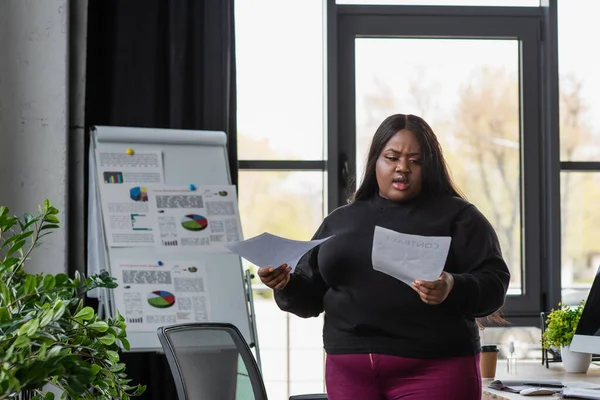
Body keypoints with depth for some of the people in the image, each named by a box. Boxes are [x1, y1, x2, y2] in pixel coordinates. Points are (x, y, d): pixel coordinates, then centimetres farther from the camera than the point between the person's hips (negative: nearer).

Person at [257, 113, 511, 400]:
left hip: (433, 369, -4)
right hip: (349, 370, 4)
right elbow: (310, 297, 17)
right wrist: (286, 285, -5)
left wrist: (453, 289, -24)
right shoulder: (340, 220, 16)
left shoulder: (456, 215, 4)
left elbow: (494, 283, -4)